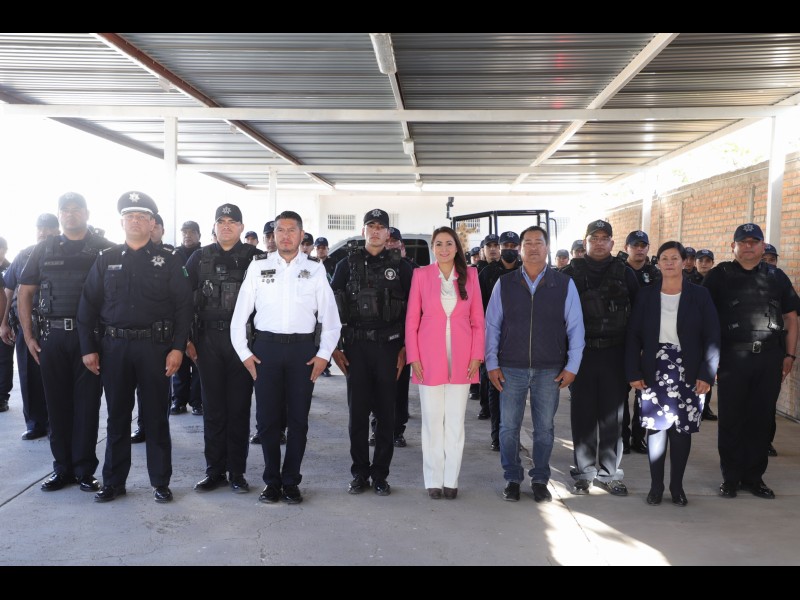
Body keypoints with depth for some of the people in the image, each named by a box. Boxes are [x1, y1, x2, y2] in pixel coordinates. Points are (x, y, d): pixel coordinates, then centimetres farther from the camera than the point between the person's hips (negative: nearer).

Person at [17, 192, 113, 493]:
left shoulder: (104, 249, 2)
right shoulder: (44, 249, 10)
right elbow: (24, 293, 12)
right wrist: (29, 336, 4)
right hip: (52, 337, 3)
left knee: (87, 404, 1)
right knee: (57, 404, 8)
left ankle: (85, 470, 11)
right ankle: (62, 467, 19)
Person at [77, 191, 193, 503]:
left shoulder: (169, 261, 3)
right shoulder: (105, 260, 9)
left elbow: (183, 307, -2)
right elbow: (88, 306, 8)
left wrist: (177, 348, -10)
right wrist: (88, 348, 1)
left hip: (155, 346, -2)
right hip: (113, 347, 2)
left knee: (156, 418, 5)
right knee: (117, 417, 10)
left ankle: (160, 482, 15)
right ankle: (113, 482, 21)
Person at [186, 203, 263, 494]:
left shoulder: (254, 257, 2)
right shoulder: (200, 257, 8)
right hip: (208, 339, 2)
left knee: (239, 407, 4)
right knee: (213, 407, 8)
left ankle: (237, 472, 14)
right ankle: (214, 470, 18)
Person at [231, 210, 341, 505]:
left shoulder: (315, 269, 4)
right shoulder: (259, 266, 4)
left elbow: (330, 317, 6)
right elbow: (240, 314, 5)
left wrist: (324, 354, -1)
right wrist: (244, 353, 1)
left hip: (302, 349, 0)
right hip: (266, 347, 0)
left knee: (299, 419, 6)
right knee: (267, 417, 6)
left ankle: (291, 481, 20)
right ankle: (272, 481, 20)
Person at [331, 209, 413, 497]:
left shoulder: (400, 267, 4)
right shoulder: (347, 265, 7)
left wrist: (405, 348, -2)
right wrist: (334, 347, 0)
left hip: (389, 346, -1)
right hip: (355, 346, 1)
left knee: (386, 413, 4)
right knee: (357, 412, 5)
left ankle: (380, 474, 16)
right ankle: (359, 473, 17)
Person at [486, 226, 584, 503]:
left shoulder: (564, 284, 1)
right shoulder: (504, 284, 2)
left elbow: (575, 328, 3)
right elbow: (491, 325, 4)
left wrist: (572, 366, -1)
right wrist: (492, 364, -1)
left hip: (550, 371, 0)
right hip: (511, 369, 0)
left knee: (545, 428, 9)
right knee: (509, 426, 5)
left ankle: (540, 480, 24)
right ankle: (512, 479, 21)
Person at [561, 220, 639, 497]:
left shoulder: (624, 273, 6)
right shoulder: (571, 273, 4)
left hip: (615, 353, 1)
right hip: (581, 352, 0)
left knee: (612, 414, 4)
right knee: (583, 415, 4)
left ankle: (609, 472, 16)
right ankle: (584, 472, 14)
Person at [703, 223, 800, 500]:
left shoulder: (776, 277, 13)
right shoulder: (719, 276, 4)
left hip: (770, 357, 3)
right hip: (732, 357, -2)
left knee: (761, 419, 7)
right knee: (731, 420, 3)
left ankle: (754, 477, 18)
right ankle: (730, 477, 13)